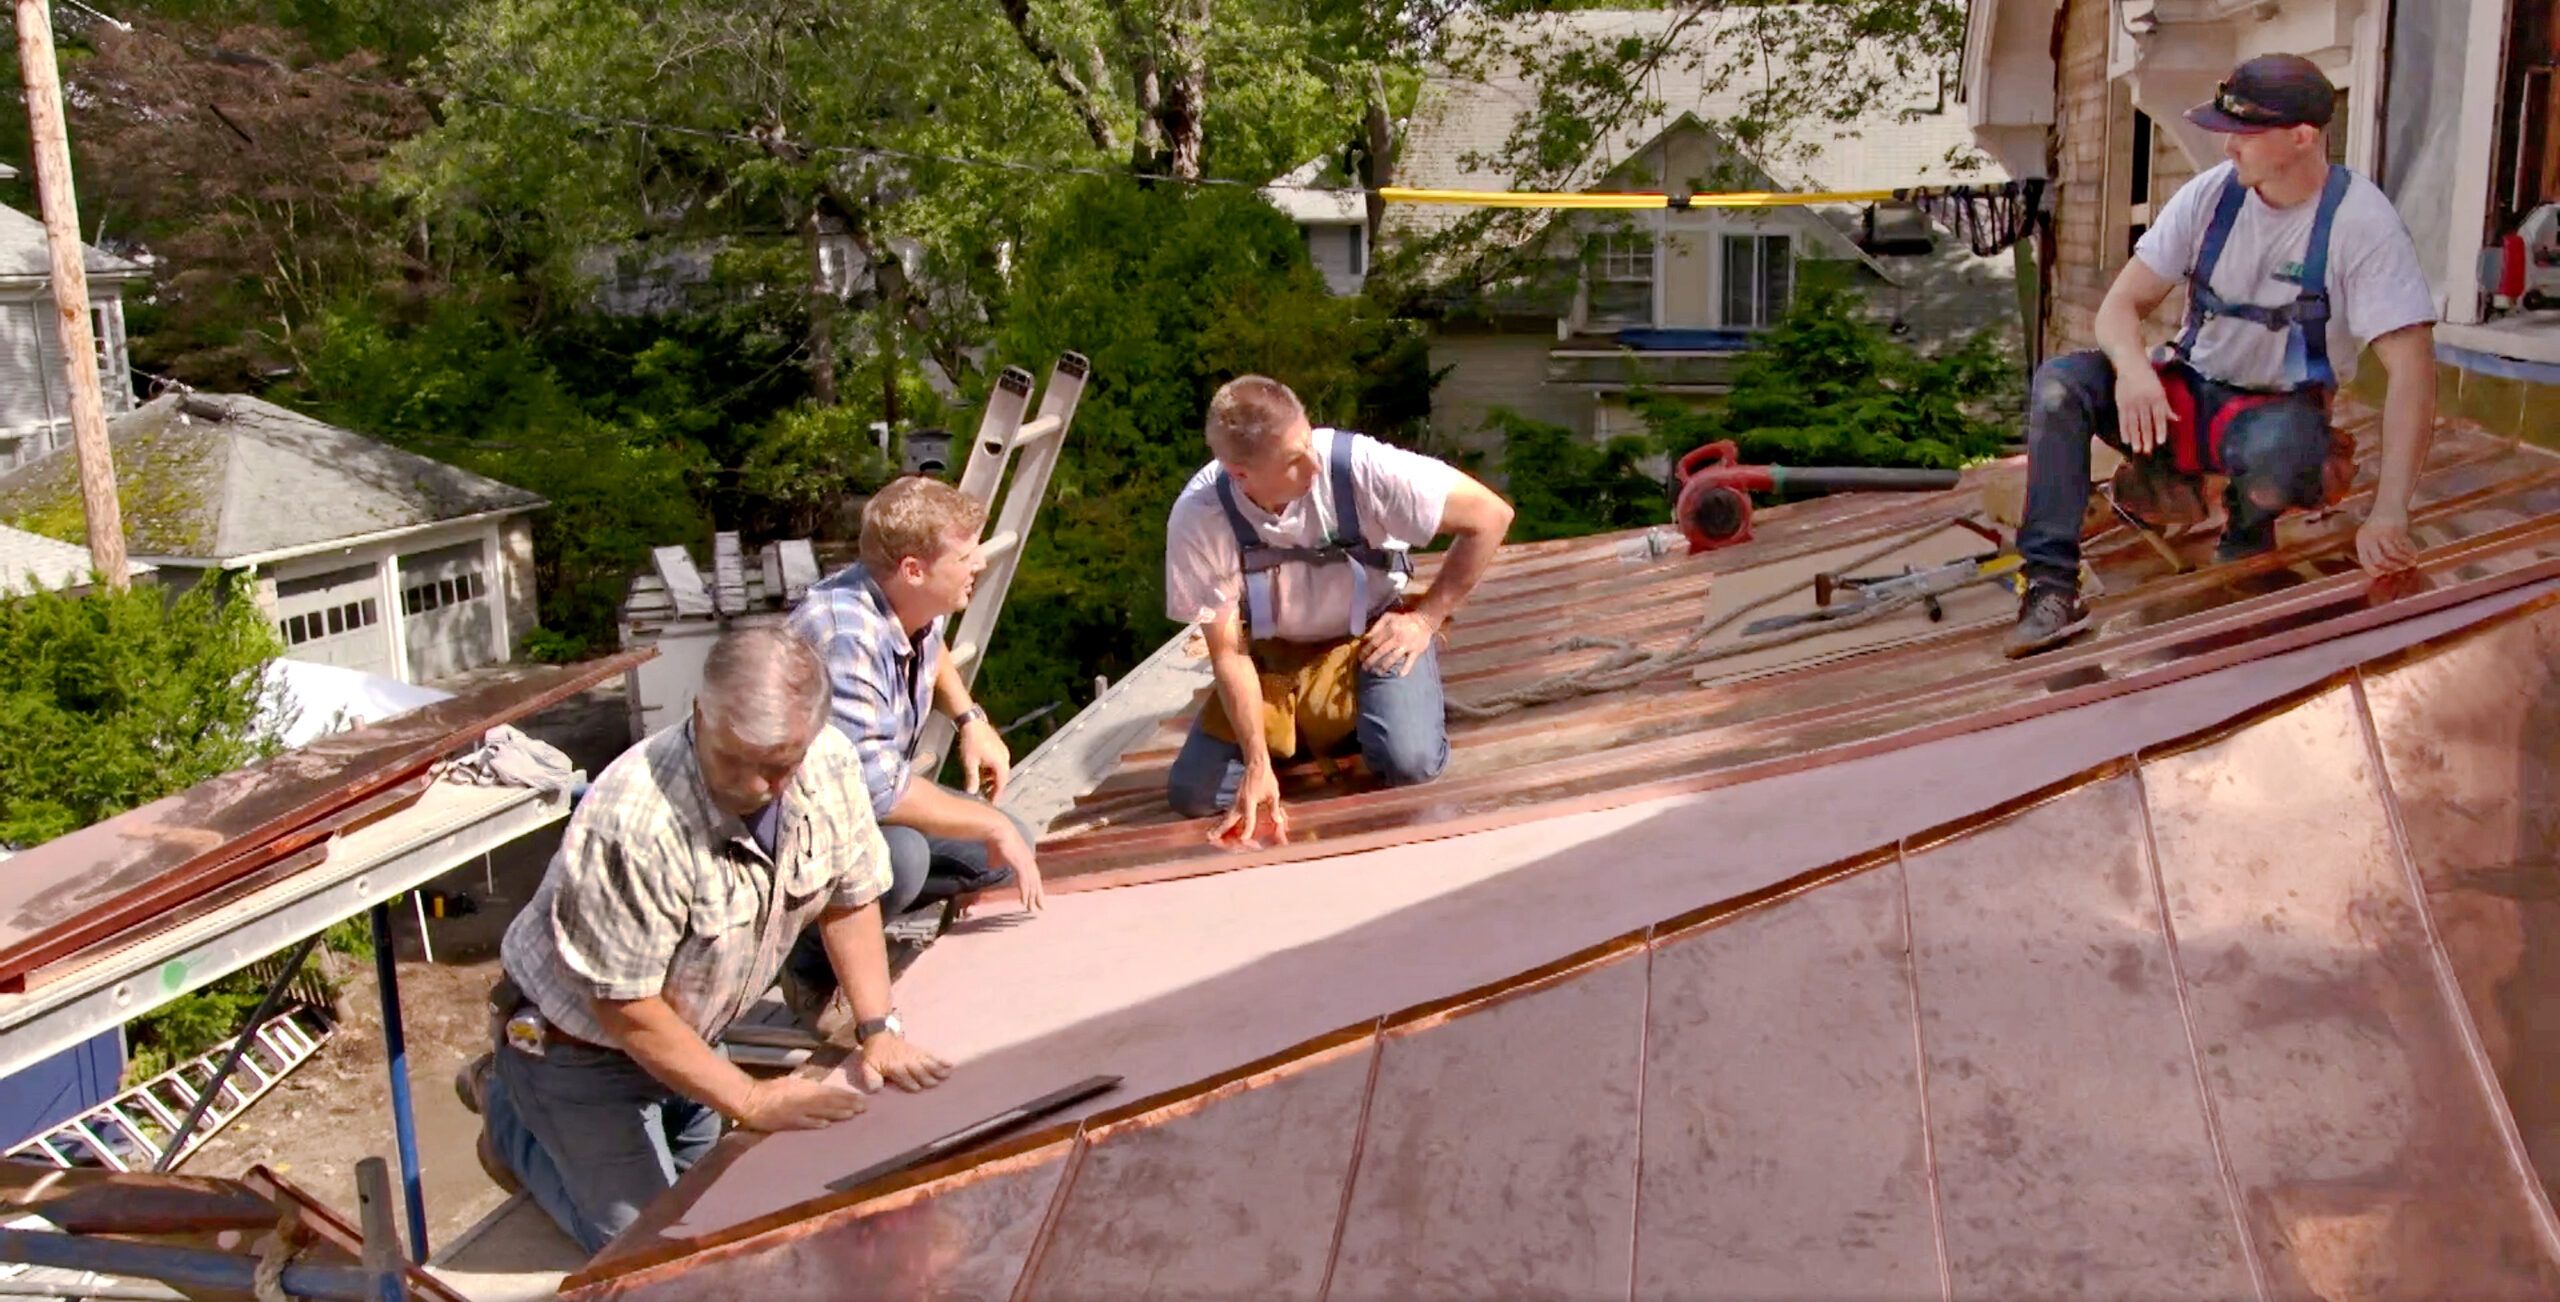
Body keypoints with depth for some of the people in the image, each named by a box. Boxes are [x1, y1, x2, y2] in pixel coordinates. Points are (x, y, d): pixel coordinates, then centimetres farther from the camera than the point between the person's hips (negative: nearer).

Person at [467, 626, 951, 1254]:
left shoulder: (829, 765, -20)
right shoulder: (632, 824, -38)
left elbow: (849, 898, -4)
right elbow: (625, 1008, -29)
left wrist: (878, 1030, -12)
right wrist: (752, 1101, -25)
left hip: (688, 1027, 7)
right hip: (581, 1037, -6)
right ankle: (512, 1116, 22)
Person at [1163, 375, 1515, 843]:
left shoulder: (1358, 464, -31)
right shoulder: (1198, 516, -26)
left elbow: (1490, 515, -21)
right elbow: (1227, 651, -18)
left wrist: (1425, 618, -16)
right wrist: (1258, 763, -26)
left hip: (1373, 634, -1)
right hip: (1270, 652, 2)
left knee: (1409, 764, -27)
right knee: (1192, 795, -10)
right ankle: (1296, 725, 17)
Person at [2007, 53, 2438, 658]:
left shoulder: (2361, 221, -17)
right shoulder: (2209, 195, -5)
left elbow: (2411, 367, -23)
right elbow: (2124, 303, -5)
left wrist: (2388, 514, -34)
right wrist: (2132, 367, -32)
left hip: (2279, 409, -4)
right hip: (2188, 392, 4)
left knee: (2281, 447, -40)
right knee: (2059, 382, -22)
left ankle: (2247, 532, -3)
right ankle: (2052, 586, -25)